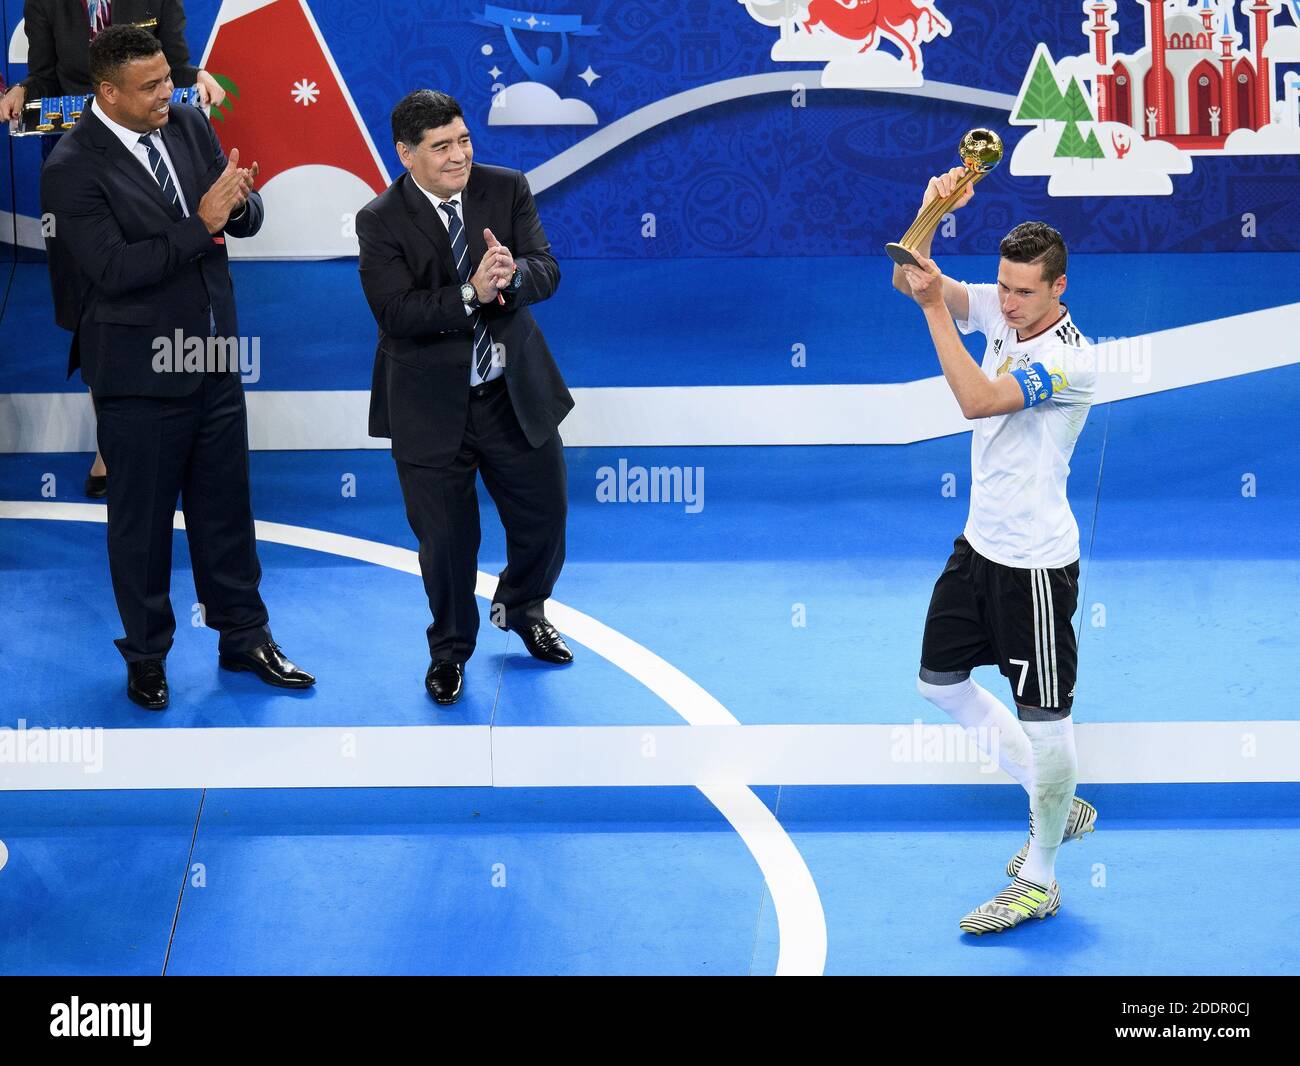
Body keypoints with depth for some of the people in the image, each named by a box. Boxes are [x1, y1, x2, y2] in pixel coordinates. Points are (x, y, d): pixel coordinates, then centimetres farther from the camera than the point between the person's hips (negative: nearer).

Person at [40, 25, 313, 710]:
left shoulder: (188, 126, 2)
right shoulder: (72, 167, -17)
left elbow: (248, 221, 6)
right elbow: (115, 268, -24)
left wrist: (239, 202, -18)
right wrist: (201, 224, -27)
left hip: (214, 357, 6)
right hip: (139, 369, -6)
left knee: (225, 505, 16)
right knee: (141, 518, 8)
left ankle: (243, 639, 30)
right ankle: (145, 658, 24)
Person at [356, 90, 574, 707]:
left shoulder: (507, 189, -3)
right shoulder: (381, 221, -12)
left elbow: (547, 273, -11)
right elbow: (397, 313, -22)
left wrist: (513, 273, -33)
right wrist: (472, 294, -32)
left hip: (515, 394, 3)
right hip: (431, 409, -3)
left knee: (545, 514, 14)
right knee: (446, 539, 7)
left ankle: (521, 609, 45)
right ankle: (450, 650, 32)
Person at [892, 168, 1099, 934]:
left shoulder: (1072, 361, -24)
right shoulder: (998, 310, -1)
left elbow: (978, 398, -34)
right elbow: (910, 277, -5)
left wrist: (934, 306, -33)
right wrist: (930, 211, -23)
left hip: (1036, 565, -9)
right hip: (981, 545, 9)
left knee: (1044, 721, 1)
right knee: (941, 684, 19)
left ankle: (1039, 883, 14)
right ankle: (1058, 805, 32)